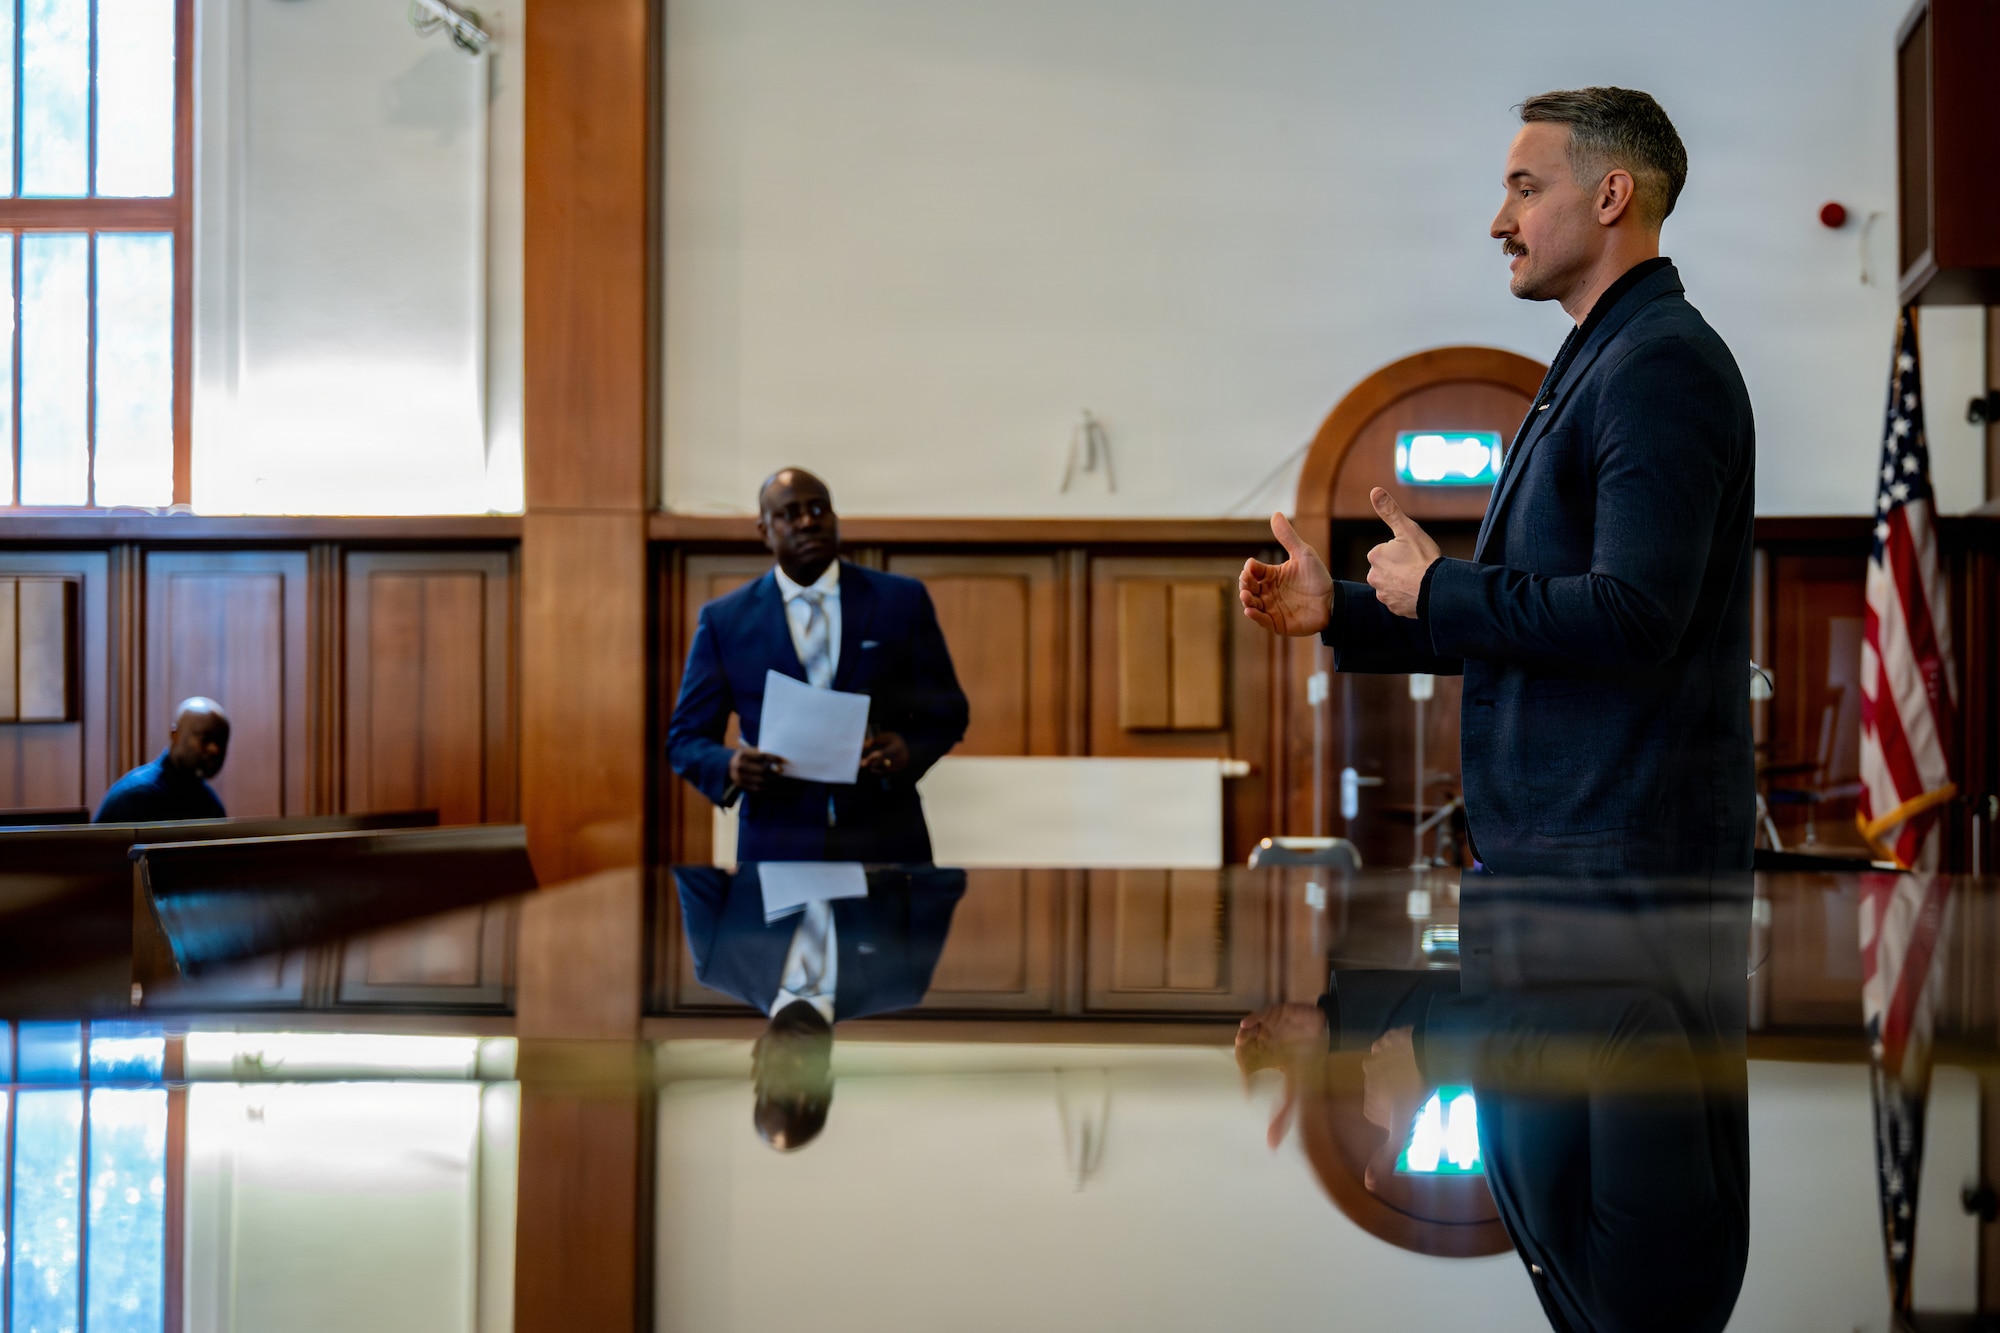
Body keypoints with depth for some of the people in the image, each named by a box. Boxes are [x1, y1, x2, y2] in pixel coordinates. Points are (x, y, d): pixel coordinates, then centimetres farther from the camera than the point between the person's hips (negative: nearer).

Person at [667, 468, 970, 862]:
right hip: (777, 848, 0)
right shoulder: (724, 620, 5)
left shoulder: (902, 600, 6)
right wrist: (729, 766, -15)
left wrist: (909, 749, -13)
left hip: (885, 844, 0)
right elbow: (686, 738, 7)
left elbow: (946, 711, 8)